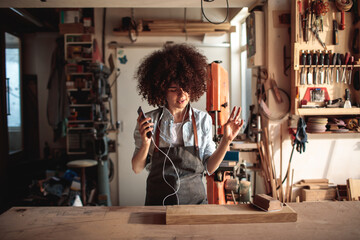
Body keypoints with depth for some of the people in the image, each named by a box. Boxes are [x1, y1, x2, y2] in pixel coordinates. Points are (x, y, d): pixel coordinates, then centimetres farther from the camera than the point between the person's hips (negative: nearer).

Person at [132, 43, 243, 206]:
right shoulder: (149, 121, -6)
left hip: (194, 198, 1)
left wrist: (226, 140, -12)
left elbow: (209, 167, 1)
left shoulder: (203, 120, -3)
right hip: (158, 200, -1)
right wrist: (145, 144, -19)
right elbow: (137, 169, -2)